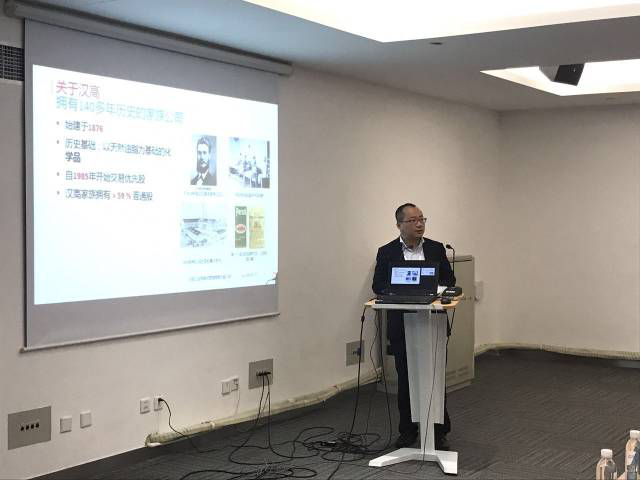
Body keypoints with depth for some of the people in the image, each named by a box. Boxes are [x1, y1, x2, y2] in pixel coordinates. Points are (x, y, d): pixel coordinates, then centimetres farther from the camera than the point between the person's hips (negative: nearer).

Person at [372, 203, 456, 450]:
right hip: (401, 325, 0)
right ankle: (408, 430, 18)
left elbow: (449, 279, 8)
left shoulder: (436, 249, 5)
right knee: (405, 379, 6)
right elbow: (378, 285, 1)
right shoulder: (386, 252, 2)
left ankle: (439, 431, 10)